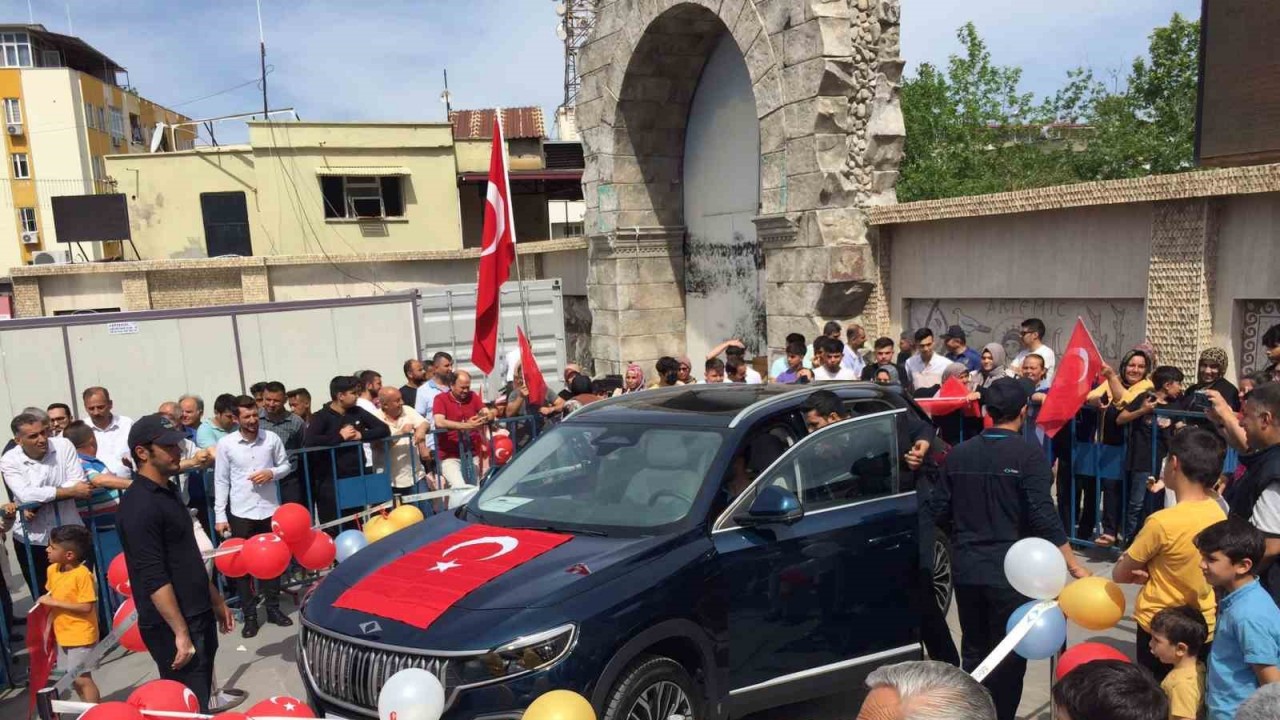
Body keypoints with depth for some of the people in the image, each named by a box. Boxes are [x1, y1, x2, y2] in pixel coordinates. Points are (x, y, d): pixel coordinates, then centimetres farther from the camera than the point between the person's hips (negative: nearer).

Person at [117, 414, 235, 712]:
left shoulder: (168, 492, 11)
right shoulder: (140, 505, -18)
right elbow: (154, 578, -22)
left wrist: (216, 600, 22)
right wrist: (181, 633, -22)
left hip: (200, 616, 9)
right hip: (171, 626, -9)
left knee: (201, 698, 17)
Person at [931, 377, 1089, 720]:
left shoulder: (958, 453, 3)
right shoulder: (1029, 455, -10)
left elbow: (940, 512, 7)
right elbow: (1043, 517, -17)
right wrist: (1075, 567, -12)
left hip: (965, 568, 4)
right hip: (1010, 569, -4)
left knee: (974, 650, 17)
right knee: (1009, 654, 8)